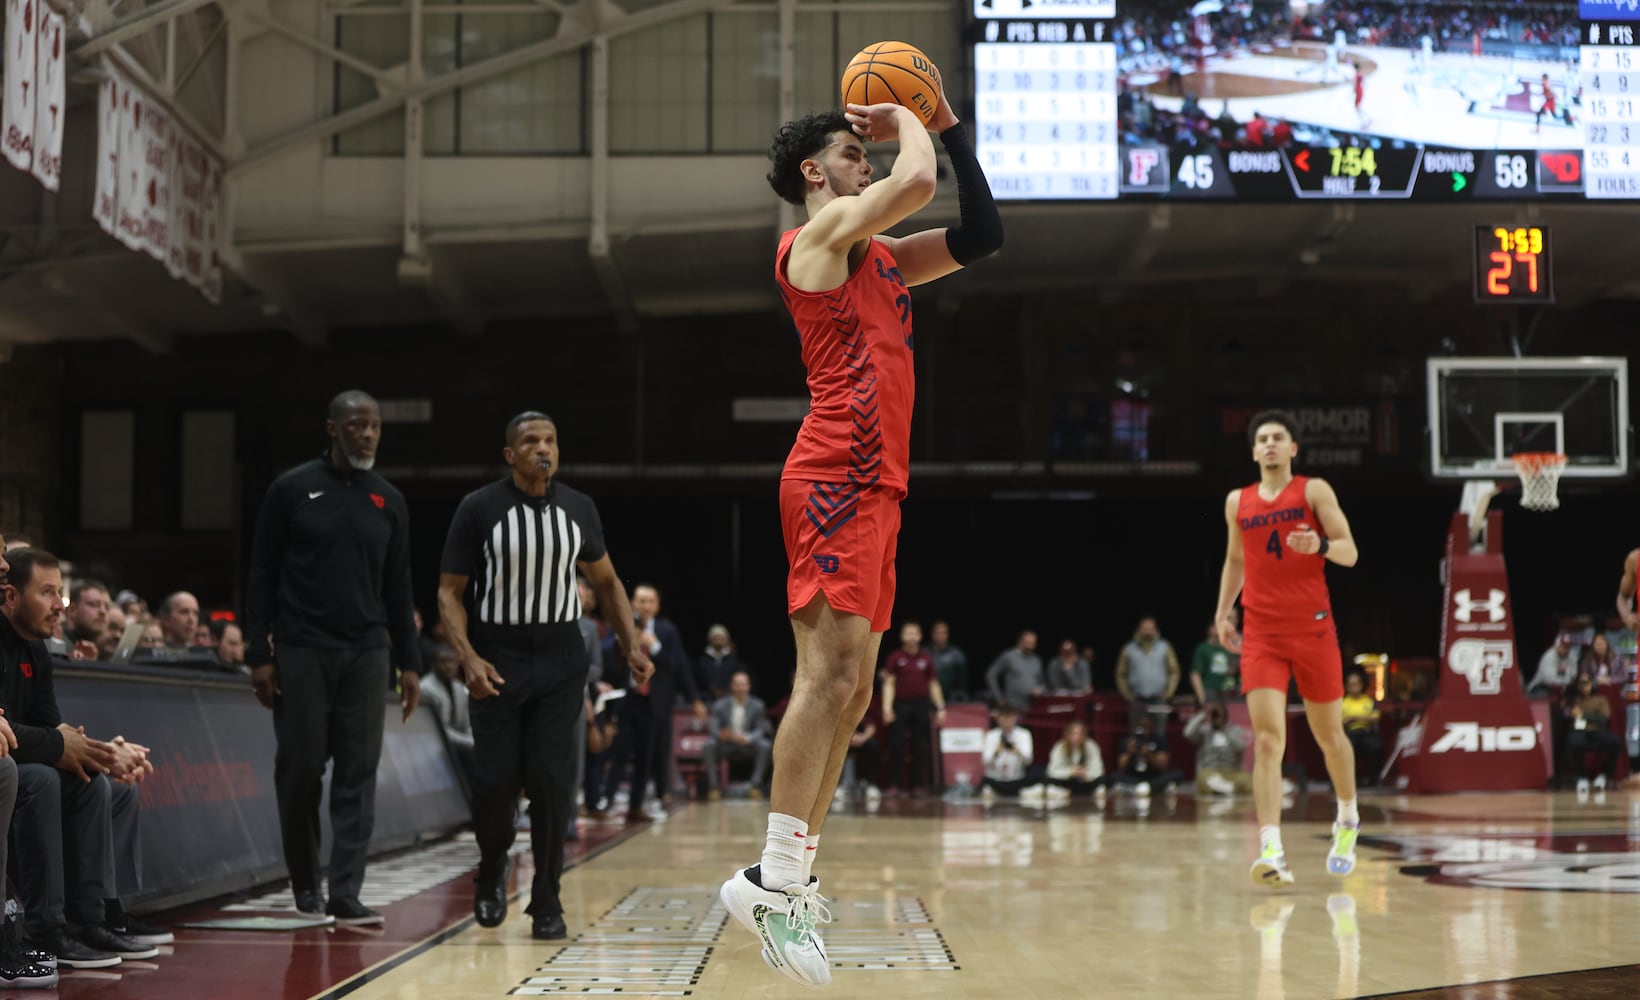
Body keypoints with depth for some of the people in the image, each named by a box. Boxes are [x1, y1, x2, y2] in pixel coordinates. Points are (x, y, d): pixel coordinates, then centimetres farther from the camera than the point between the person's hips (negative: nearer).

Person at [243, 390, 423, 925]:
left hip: (366, 654, 3)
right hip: (301, 652, -3)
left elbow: (398, 589, 13)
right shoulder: (292, 490, 0)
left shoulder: (389, 501, 9)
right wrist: (258, 654, -7)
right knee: (300, 769, 1)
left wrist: (409, 663, 8)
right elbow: (261, 576, 0)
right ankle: (305, 882, 18)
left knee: (358, 773, -3)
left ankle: (345, 893, -2)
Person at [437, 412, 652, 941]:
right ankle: (492, 872, 25)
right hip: (497, 661, -2)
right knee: (496, 780, -5)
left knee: (552, 780, -8)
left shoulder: (579, 508, 3)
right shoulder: (478, 509, -7)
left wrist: (631, 643, 3)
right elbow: (449, 592, -5)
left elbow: (606, 581, 15)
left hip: (560, 661, 2)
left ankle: (546, 902, 4)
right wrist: (468, 658, -20)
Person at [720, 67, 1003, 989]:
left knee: (849, 692, 7)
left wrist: (950, 128, 21)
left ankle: (794, 878, 9)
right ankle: (773, 880, -22)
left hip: (874, 485, 10)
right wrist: (907, 120, 4)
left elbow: (982, 236, 27)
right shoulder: (823, 230, -2)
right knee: (831, 670, -19)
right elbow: (918, 181, -17)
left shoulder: (878, 254, 25)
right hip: (838, 476, -10)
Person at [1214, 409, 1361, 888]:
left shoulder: (1314, 491, 1)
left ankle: (1347, 821, 37)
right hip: (1260, 633, 1)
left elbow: (1350, 552, -3)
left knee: (1329, 735, 11)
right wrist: (1222, 612, 16)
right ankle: (1271, 850, -22)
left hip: (1313, 628, -1)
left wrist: (1320, 545, -24)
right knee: (1267, 739, -13)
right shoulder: (1238, 503, 11)